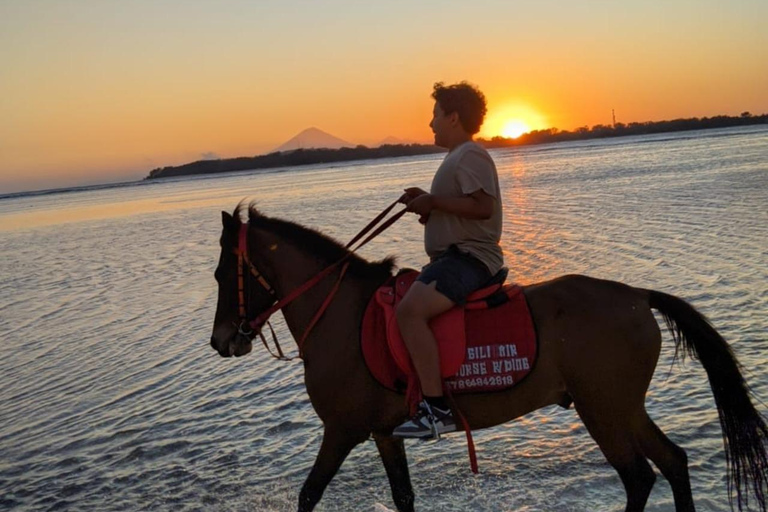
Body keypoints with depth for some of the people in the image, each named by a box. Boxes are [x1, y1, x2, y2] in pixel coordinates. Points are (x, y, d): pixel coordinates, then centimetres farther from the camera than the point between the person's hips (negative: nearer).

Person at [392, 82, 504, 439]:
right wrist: (427, 203, 10)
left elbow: (482, 206, -24)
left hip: (470, 257, -12)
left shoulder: (470, 156, -10)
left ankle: (436, 409, -30)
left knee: (410, 310, -30)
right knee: (402, 303, 18)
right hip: (453, 256, 12)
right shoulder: (456, 158, 22)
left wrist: (433, 201, -17)